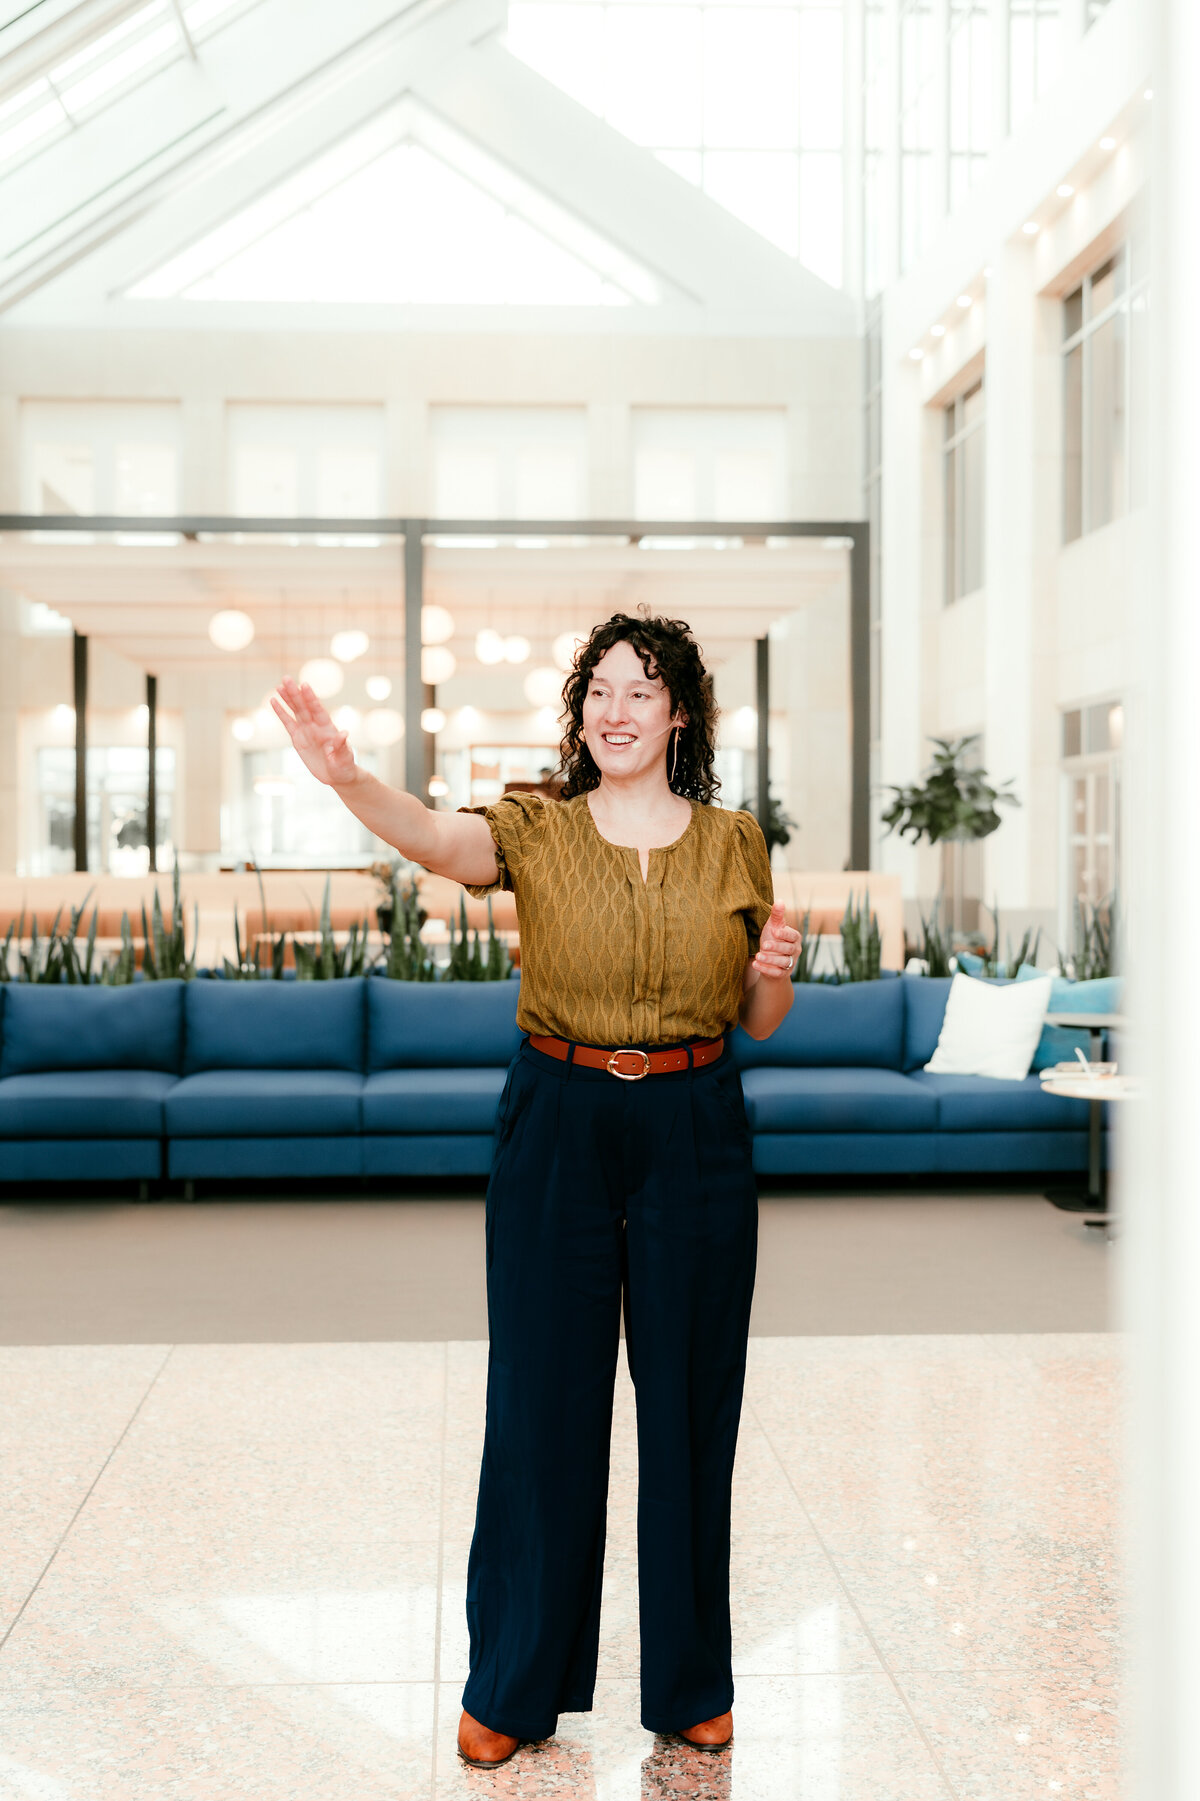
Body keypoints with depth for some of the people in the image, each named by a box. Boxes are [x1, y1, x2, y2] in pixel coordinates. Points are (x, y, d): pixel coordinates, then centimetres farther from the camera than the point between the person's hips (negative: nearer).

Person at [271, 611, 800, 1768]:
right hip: (558, 1129, -1)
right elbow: (433, 838, -25)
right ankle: (516, 1685, 26)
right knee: (542, 1404, 6)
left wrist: (777, 971, -11)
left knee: (689, 1405, 10)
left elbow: (759, 1022, 11)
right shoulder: (535, 832, -2)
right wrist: (347, 777, -44)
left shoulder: (734, 844, 3)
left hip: (694, 1133, 1)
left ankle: (689, 1682, 29)